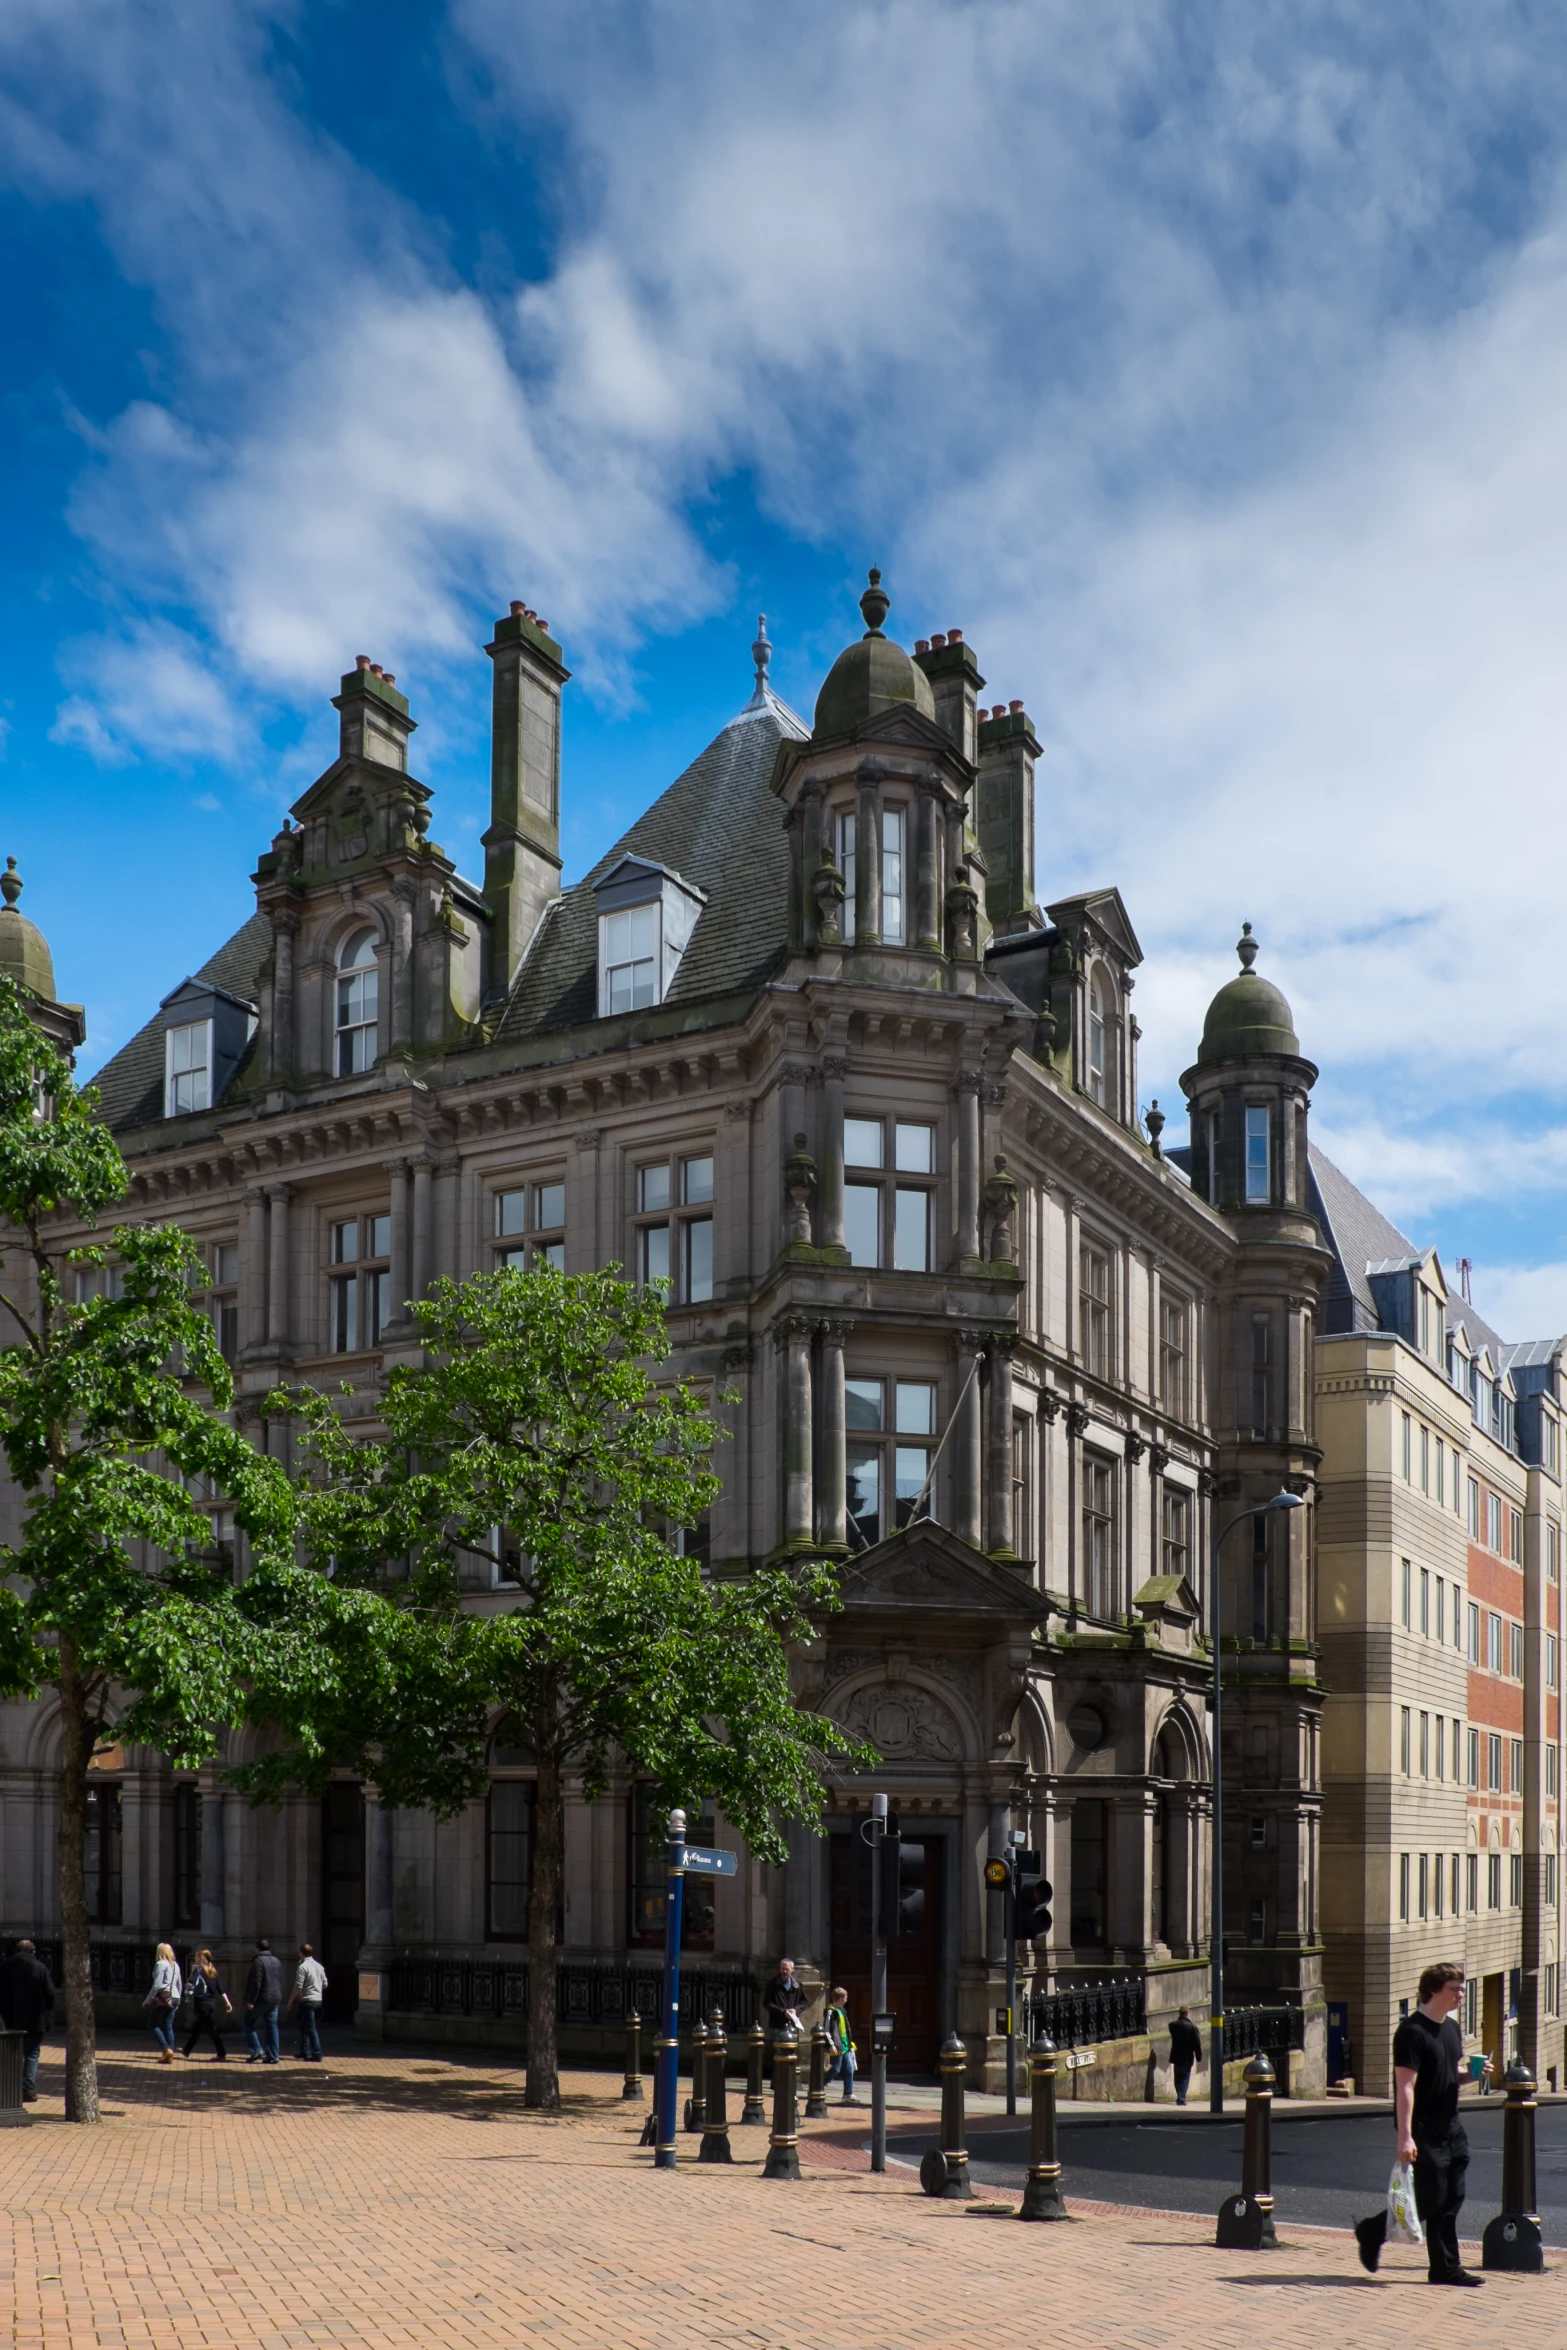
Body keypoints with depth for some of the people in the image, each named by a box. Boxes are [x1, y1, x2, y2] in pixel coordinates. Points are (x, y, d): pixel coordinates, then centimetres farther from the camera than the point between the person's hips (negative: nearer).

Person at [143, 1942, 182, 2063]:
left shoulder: (161, 1964, -8)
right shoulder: (175, 1965, 14)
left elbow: (157, 1984, -15)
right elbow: (180, 1985, 18)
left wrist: (148, 2000, -10)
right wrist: (177, 2001, 25)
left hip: (163, 1997, -7)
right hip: (174, 1998, 7)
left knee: (153, 2024, 1)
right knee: (169, 2027, 8)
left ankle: (166, 2049, -12)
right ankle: (170, 2056, 2)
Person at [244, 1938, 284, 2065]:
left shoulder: (258, 1961, -12)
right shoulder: (277, 1961, 11)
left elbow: (255, 1983, -18)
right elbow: (281, 1981, 16)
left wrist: (250, 2000, -15)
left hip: (261, 1999, -7)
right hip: (275, 1999, 7)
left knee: (249, 2023, 7)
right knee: (272, 2026, 9)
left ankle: (256, 2051, -4)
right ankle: (273, 2055, 5)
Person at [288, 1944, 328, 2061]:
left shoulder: (302, 1967, -12)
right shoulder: (319, 1966, 10)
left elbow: (298, 1987, -16)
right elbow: (325, 1984, 14)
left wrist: (290, 2001, -7)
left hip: (307, 2001, -8)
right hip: (318, 1999, 8)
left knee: (311, 2028, -6)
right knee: (305, 2027, 19)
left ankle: (317, 2055, -10)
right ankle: (305, 2052, 25)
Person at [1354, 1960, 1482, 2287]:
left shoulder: (1452, 2028, 11)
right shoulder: (1413, 2031, -16)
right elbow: (1405, 2086, -20)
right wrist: (1405, 2136, -24)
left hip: (1449, 2129, 8)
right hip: (1422, 2131, -8)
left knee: (1450, 2202, 7)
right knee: (1429, 2200, -5)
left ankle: (1446, 2268, 14)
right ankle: (1372, 2232, 14)